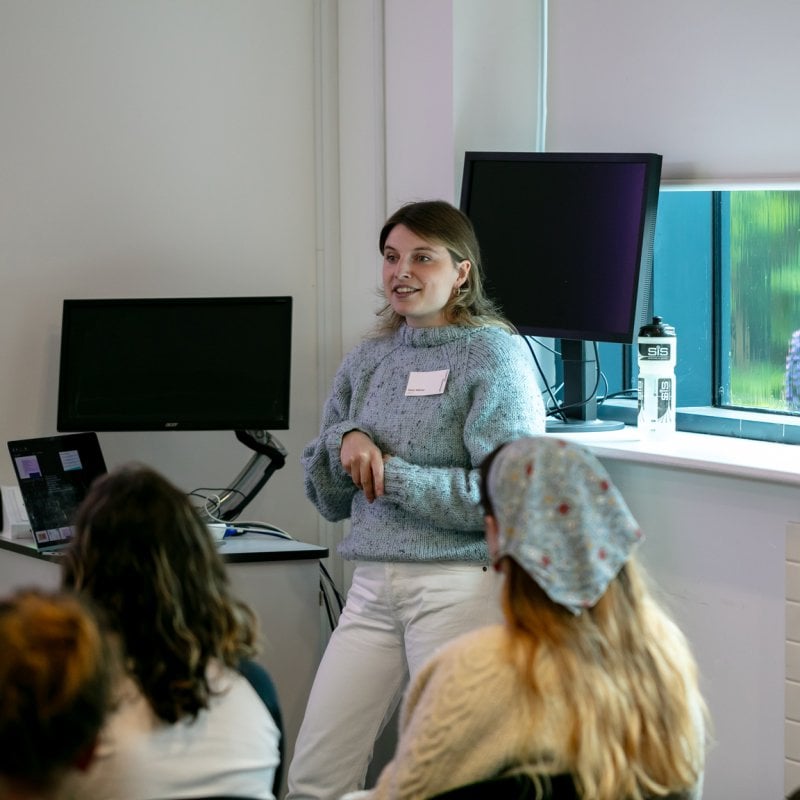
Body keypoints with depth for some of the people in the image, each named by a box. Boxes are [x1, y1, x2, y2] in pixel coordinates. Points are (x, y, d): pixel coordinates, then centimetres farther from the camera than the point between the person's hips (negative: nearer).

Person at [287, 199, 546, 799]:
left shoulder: (495, 355, -4)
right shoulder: (368, 361, 14)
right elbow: (328, 500, 18)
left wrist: (391, 474, -10)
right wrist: (345, 440, -2)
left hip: (460, 586, -6)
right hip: (373, 588, 6)